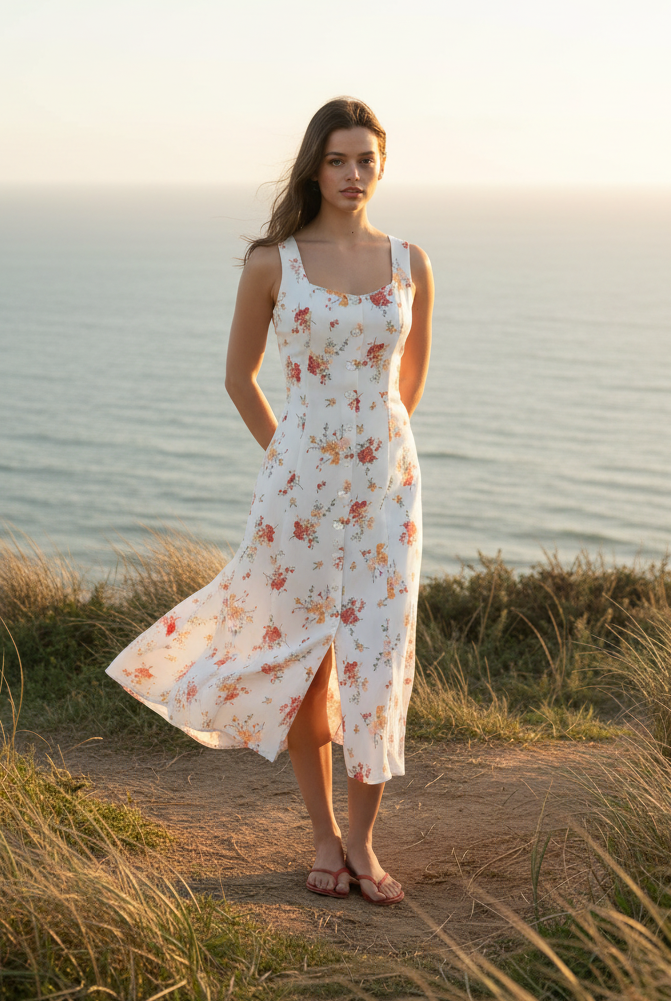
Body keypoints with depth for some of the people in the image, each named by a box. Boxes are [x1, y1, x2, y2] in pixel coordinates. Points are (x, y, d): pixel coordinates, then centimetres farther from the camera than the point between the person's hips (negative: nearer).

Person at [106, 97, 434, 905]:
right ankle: (323, 837, 24)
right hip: (299, 482, -1)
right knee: (300, 656, 6)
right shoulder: (271, 264, -2)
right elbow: (240, 375, 8)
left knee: (380, 660, -1)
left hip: (387, 482, 2)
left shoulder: (409, 264, 4)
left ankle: (362, 839, 17)